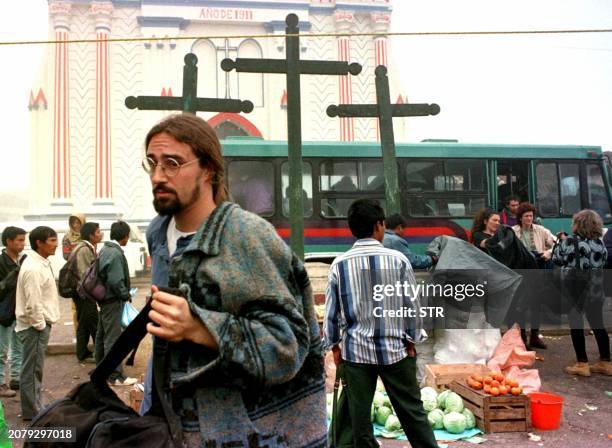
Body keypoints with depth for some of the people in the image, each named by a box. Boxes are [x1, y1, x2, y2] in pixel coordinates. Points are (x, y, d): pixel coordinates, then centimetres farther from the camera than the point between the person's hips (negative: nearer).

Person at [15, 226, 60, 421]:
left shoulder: (41, 263, 10)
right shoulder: (33, 268, -20)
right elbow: (32, 302, -24)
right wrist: (40, 325, -16)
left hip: (40, 323, 10)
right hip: (34, 326, -10)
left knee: (34, 369, 17)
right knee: (32, 370, 0)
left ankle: (35, 408, 27)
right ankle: (32, 412, 9)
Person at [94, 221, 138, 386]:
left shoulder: (105, 250, 8)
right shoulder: (116, 253, -21)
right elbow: (116, 281, -25)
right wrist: (126, 295, -10)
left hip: (104, 297, 10)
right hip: (113, 300, -10)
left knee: (102, 335, 18)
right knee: (112, 338, -5)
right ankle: (115, 376, 0)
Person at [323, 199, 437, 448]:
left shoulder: (340, 264, -6)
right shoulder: (397, 259, -8)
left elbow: (331, 309, 0)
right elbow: (411, 303, -3)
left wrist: (334, 344, 13)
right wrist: (412, 340, 9)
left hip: (355, 349, 1)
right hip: (394, 347, 0)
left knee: (359, 414, 10)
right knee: (412, 410, 11)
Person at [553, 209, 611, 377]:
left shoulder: (571, 241, -12)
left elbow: (557, 259, -4)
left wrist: (561, 241, 10)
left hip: (575, 289, -5)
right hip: (595, 290, 6)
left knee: (576, 325, 2)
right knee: (597, 324, 12)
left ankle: (582, 364, 3)